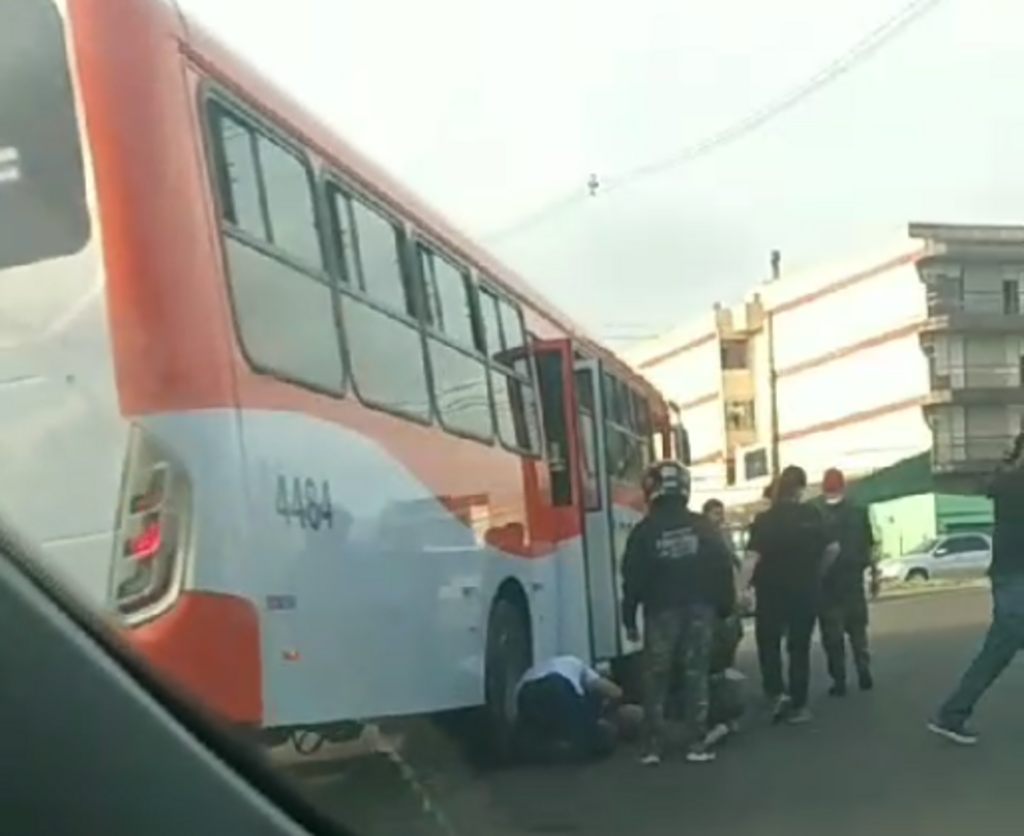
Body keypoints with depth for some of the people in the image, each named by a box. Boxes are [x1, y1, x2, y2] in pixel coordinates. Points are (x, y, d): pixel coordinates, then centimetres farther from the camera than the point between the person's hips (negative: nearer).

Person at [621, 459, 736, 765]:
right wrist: (725, 608, 8)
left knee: (656, 680, 5)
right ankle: (697, 745, 4)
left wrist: (629, 618, 4)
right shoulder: (701, 526, 2)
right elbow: (722, 569, 1)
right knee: (696, 676, 5)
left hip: (661, 612, -2)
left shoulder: (644, 531, -4)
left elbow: (633, 580, -3)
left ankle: (653, 747, 4)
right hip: (700, 610, 2)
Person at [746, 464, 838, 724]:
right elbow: (832, 549, -3)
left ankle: (777, 692, -5)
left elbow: (754, 557, -19)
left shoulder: (765, 519, -10)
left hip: (772, 591, -2)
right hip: (805, 590, 2)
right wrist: (816, 573, 12)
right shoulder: (814, 516, -2)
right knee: (800, 647, 10)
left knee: (768, 642, 13)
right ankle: (798, 705, 10)